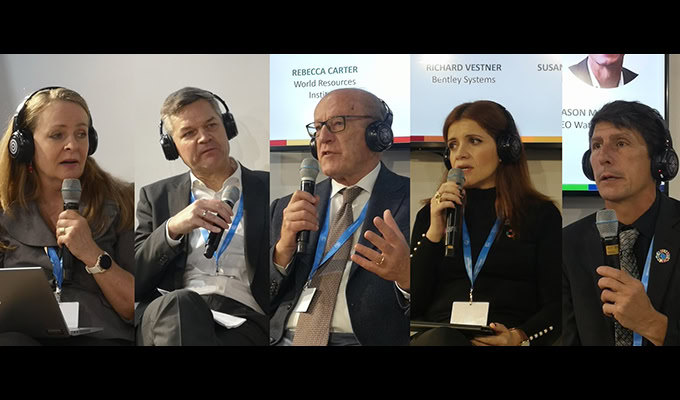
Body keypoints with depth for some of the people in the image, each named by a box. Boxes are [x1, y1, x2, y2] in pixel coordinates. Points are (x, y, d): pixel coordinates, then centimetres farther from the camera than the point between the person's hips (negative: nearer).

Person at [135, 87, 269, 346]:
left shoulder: (265, 190, 17)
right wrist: (172, 229, -6)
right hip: (168, 314, 2)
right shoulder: (156, 197, 20)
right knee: (179, 303, -35)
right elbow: (134, 282, 8)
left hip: (243, 319, -2)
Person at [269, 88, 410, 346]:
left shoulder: (406, 201, 6)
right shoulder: (284, 209, 19)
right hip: (283, 339, 3)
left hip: (362, 339, -3)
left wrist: (406, 276, -23)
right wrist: (283, 249, -4)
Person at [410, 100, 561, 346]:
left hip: (502, 339, -2)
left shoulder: (541, 215, 14)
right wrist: (434, 233, 2)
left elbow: (555, 305, 4)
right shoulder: (432, 214, 22)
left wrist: (519, 338, -16)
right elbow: (411, 304, 12)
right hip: (435, 335, 2)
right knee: (442, 339, -36)